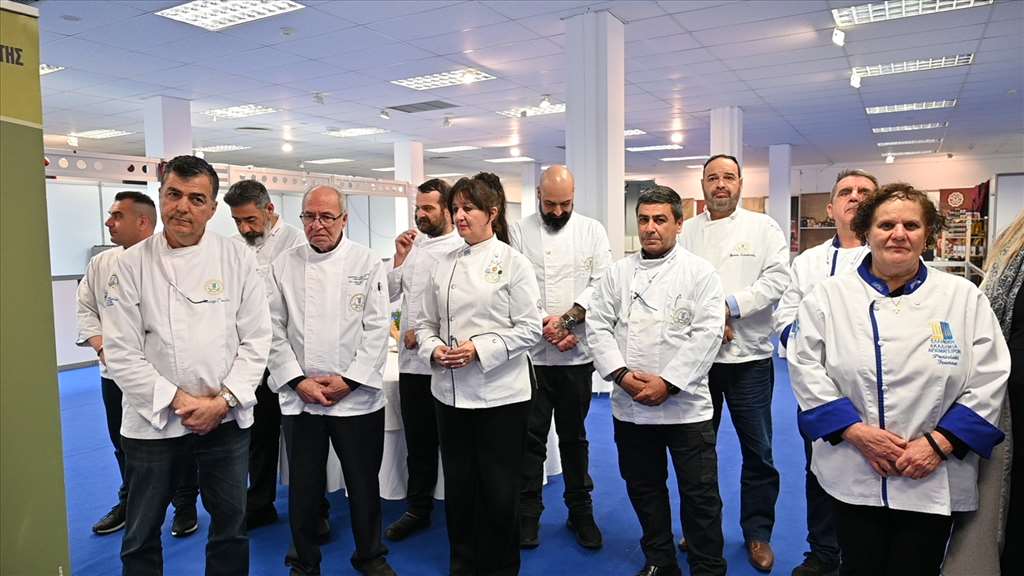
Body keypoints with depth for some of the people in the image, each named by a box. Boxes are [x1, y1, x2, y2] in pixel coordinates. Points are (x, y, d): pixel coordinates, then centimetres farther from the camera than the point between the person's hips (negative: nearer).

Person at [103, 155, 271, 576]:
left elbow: (255, 339, -2)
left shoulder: (237, 259, -2)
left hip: (226, 419, 1)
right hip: (153, 421, 0)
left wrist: (223, 401, -12)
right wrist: (179, 401, -14)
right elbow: (121, 351, -7)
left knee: (231, 526, 14)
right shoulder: (132, 264, -4)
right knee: (141, 537, 14)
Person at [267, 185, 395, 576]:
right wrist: (298, 381, -8)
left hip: (357, 396, -1)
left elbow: (377, 328, -6)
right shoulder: (284, 266, 3)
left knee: (364, 484, 10)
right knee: (303, 486, 12)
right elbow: (275, 330, 1)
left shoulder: (368, 263, -2)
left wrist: (348, 380, -11)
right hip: (300, 397, 1)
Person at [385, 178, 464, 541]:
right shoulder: (412, 244, 10)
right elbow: (391, 294, 9)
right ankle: (418, 509, 29)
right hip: (412, 360, 5)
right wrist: (399, 260, -5)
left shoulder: (461, 249, -8)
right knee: (418, 441, 15)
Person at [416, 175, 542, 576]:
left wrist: (480, 349, -18)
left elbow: (530, 327, -10)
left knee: (499, 489, 6)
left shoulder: (512, 262, -6)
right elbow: (427, 322, 12)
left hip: (500, 393, -4)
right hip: (450, 391, 5)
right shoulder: (444, 265, 8)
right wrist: (434, 349, -9)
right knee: (458, 483, 15)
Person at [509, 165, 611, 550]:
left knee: (574, 435, 13)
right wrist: (546, 326, -13)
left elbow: (602, 283, -4)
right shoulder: (519, 232, 3)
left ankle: (580, 511, 28)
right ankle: (528, 513, 22)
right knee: (531, 436, 7)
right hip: (531, 352, 0)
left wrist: (567, 319, -15)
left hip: (576, 354, 1)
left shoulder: (591, 231, 5)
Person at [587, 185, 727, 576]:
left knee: (700, 494, 4)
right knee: (644, 489, 17)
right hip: (630, 404, 4)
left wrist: (667, 383, -15)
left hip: (685, 404, -3)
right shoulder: (618, 273, 7)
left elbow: (707, 334, -10)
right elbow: (598, 326, 2)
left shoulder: (700, 273, -2)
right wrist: (622, 374, -11)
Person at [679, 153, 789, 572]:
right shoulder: (686, 231, 8)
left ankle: (758, 533, 25)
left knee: (758, 451, 7)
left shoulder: (763, 227, 4)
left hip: (749, 356, -1)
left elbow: (777, 278, -8)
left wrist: (730, 306, -16)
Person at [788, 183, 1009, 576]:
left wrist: (938, 443, -12)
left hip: (934, 481, 1)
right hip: (853, 476, 0)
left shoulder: (964, 298, 2)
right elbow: (806, 369, -6)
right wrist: (856, 431, -15)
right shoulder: (828, 296, -1)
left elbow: (988, 382, -2)